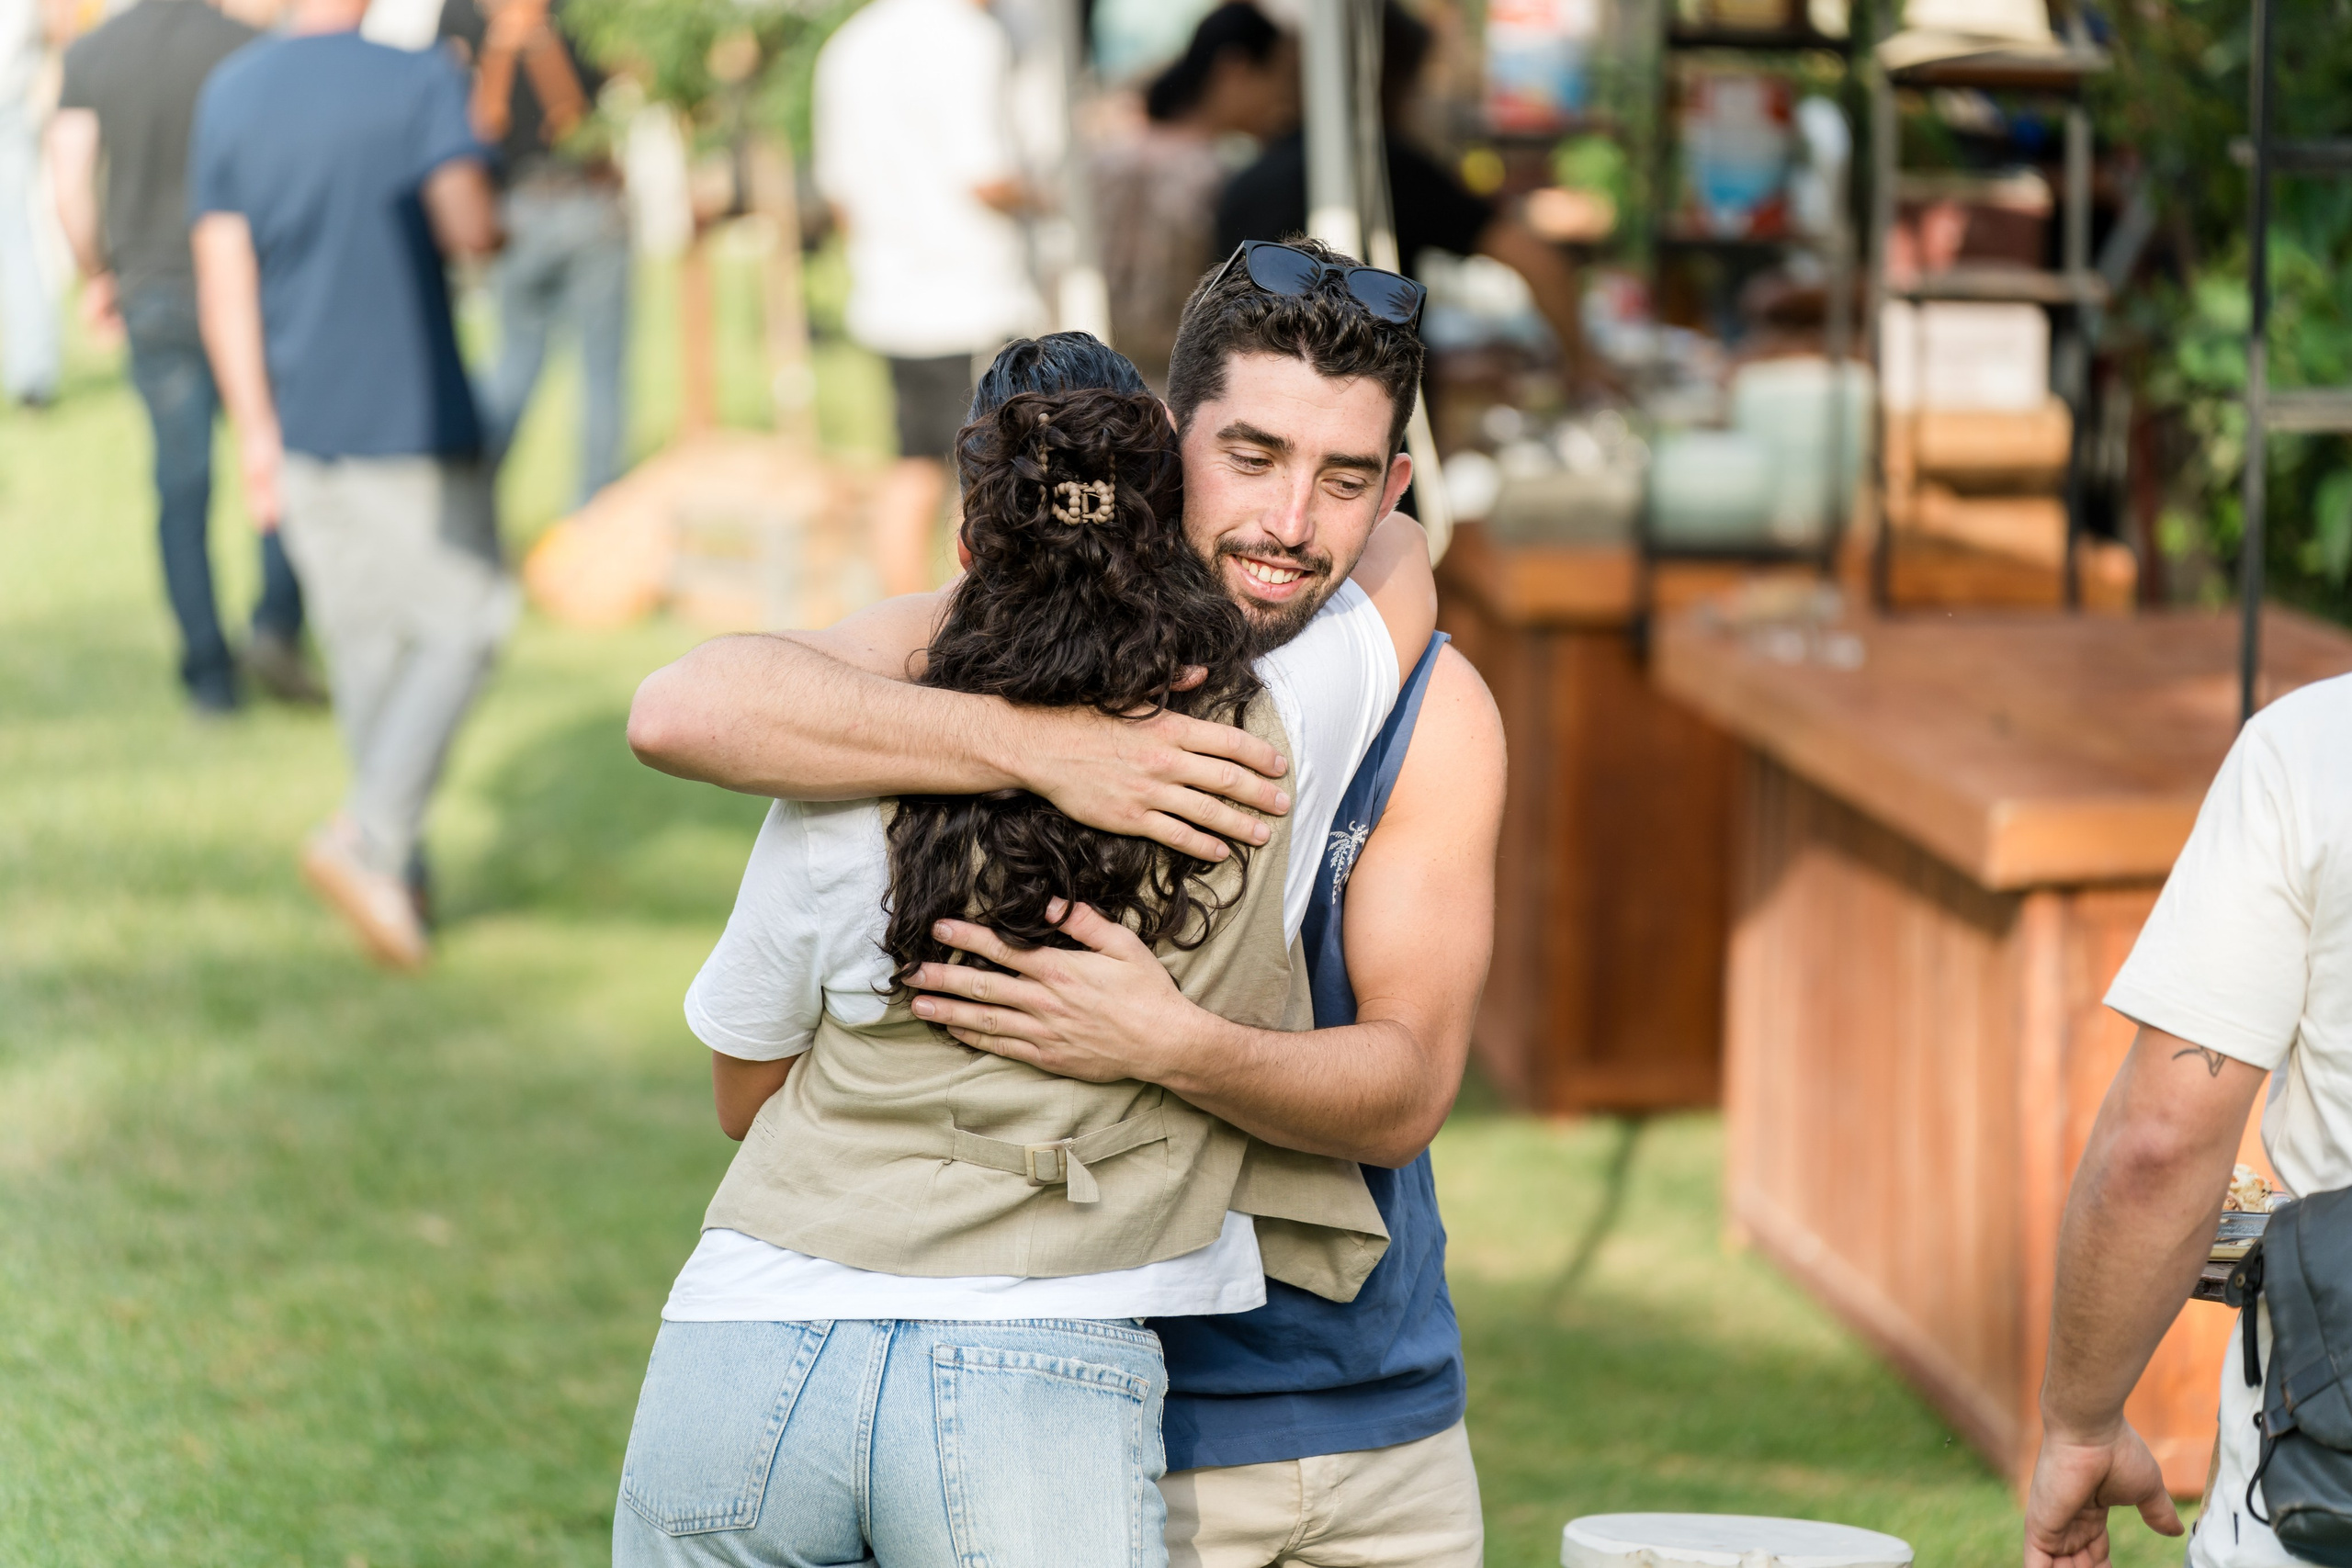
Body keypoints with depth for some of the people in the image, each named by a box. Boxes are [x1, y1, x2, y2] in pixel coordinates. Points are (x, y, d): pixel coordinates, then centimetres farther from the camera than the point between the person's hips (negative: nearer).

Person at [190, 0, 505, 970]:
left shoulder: (228, 95, 4)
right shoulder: (419, 82, -10)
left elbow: (223, 277, 2)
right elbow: (470, 227, -22)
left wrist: (255, 434, 5)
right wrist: (487, 232, 3)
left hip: (299, 418, 5)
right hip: (415, 416, -5)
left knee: (363, 639, 14)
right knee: (464, 621, 5)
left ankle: (401, 870, 19)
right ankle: (368, 838, -9)